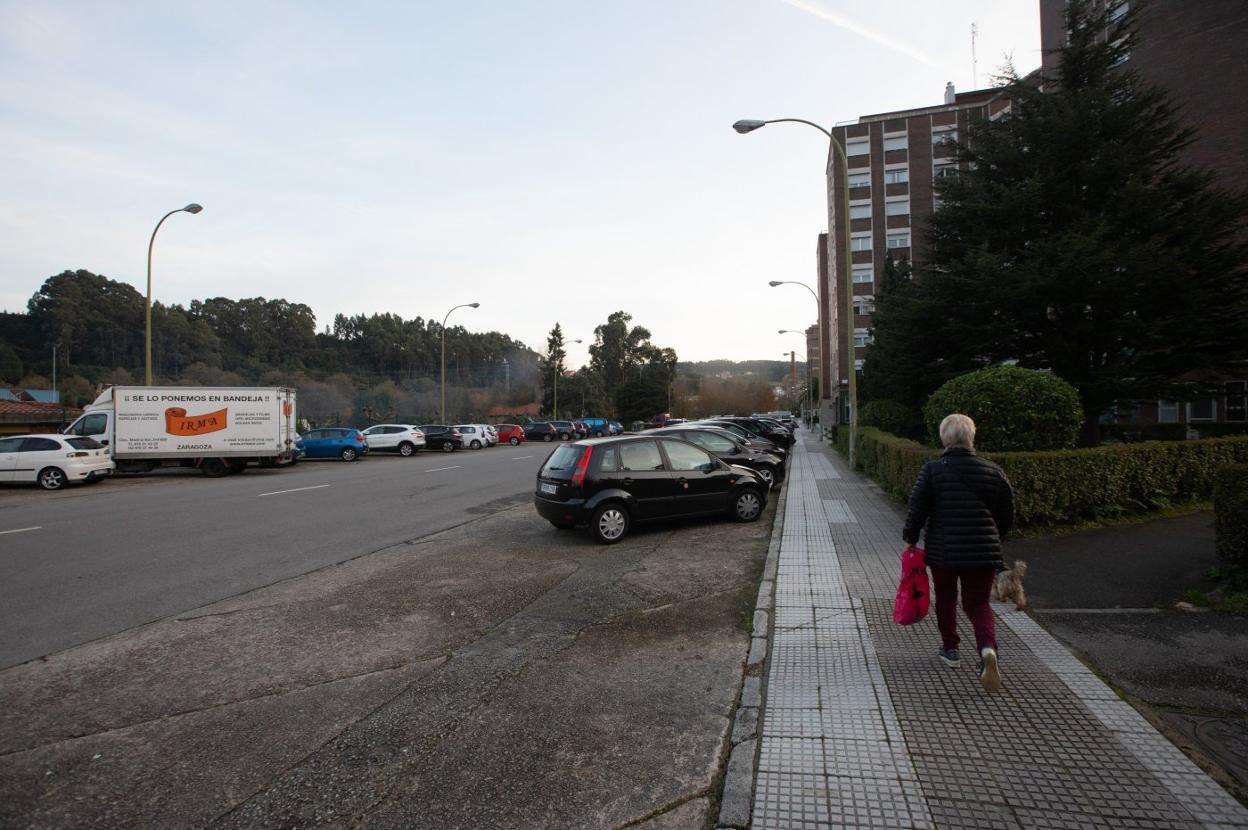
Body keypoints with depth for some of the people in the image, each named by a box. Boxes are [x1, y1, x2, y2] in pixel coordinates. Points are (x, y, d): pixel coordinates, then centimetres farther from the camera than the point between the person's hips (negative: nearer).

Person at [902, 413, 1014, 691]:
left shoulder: (932, 470, -9)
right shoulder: (993, 471, 0)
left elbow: (917, 510, -9)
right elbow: (1007, 516, 7)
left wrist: (910, 540, 6)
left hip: (942, 550, -1)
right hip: (983, 552, 1)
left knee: (945, 599, 20)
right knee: (978, 604, 11)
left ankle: (950, 649, 31)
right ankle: (987, 649, -13)